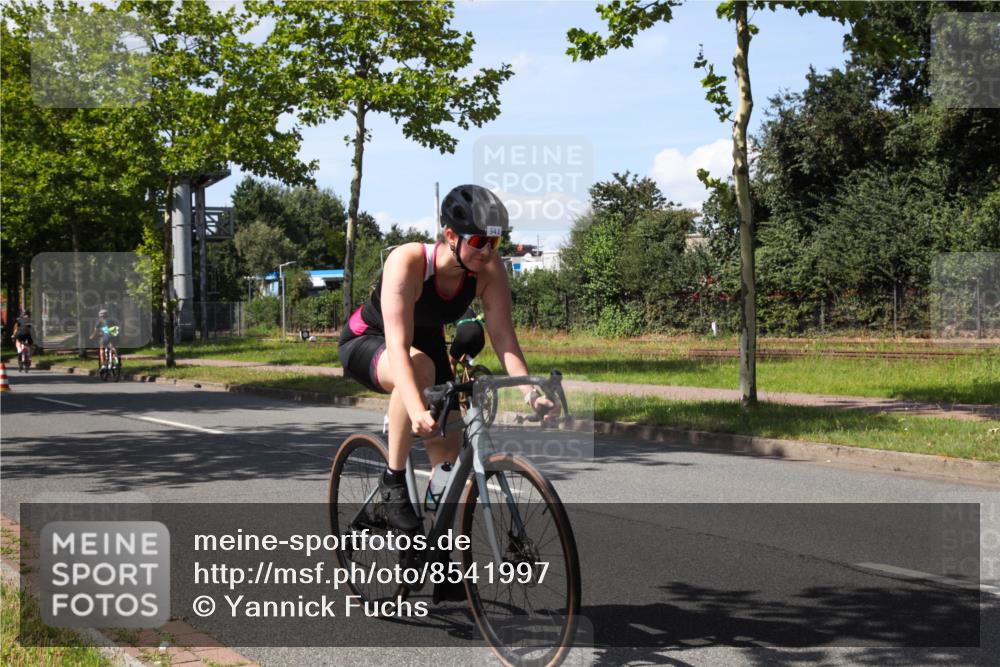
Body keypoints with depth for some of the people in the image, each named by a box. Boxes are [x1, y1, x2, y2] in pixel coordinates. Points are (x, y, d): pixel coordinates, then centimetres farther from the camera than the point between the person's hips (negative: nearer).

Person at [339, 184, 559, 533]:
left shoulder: (490, 269, -23)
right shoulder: (408, 261, -37)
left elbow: (504, 339, -24)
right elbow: (398, 346, -45)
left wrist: (531, 393, -40)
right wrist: (417, 412, -59)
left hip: (427, 343, 5)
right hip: (367, 342, -5)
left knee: (449, 451, -2)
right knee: (420, 368, -39)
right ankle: (393, 480, -23)